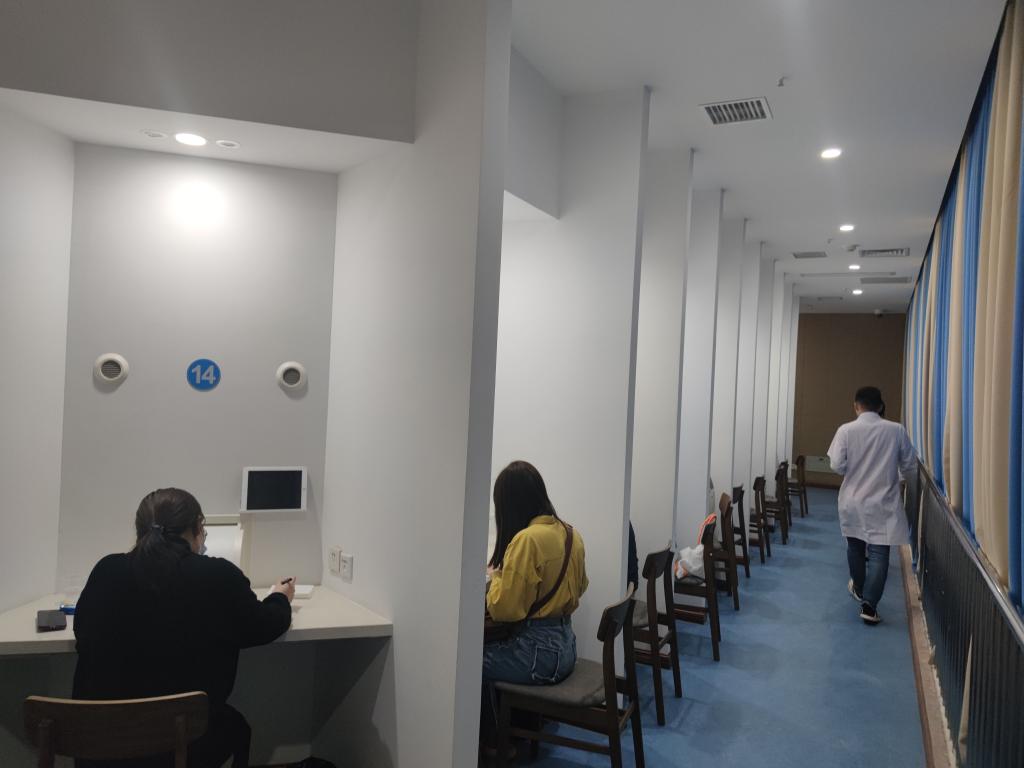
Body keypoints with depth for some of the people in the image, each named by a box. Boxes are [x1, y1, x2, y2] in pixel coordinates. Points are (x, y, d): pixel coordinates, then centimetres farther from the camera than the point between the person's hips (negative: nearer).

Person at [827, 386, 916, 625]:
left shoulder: (846, 430, -9)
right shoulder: (896, 430, -7)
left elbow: (837, 465, -11)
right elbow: (909, 465, -1)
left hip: (853, 501, 1)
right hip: (883, 503, -1)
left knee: (855, 546, 21)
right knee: (879, 553, 1)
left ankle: (858, 588, 39)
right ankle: (869, 604, -7)